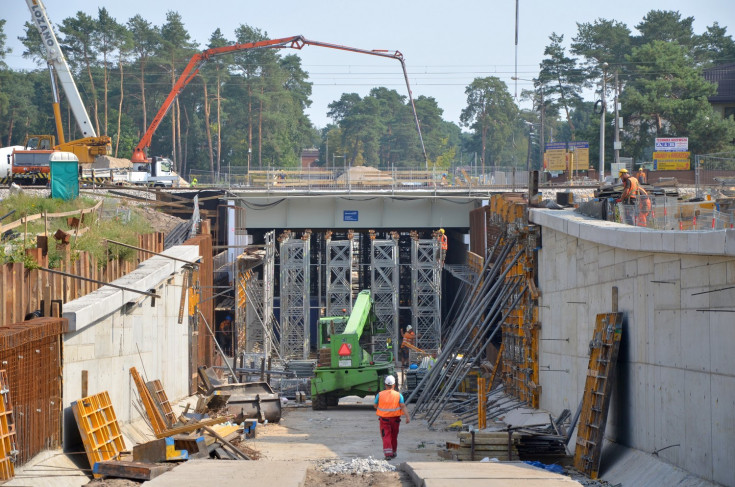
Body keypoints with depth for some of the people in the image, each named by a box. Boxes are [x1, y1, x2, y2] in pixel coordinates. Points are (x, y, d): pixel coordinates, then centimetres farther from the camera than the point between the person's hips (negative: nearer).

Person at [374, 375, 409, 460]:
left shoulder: (380, 394, -5)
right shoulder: (398, 395, -6)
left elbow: (375, 406, 5)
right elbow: (403, 406, -14)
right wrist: (407, 417, -16)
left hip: (384, 419, -1)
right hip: (395, 418, 1)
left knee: (386, 437, -2)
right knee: (394, 437, 17)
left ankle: (388, 453, -16)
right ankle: (394, 453, 30)